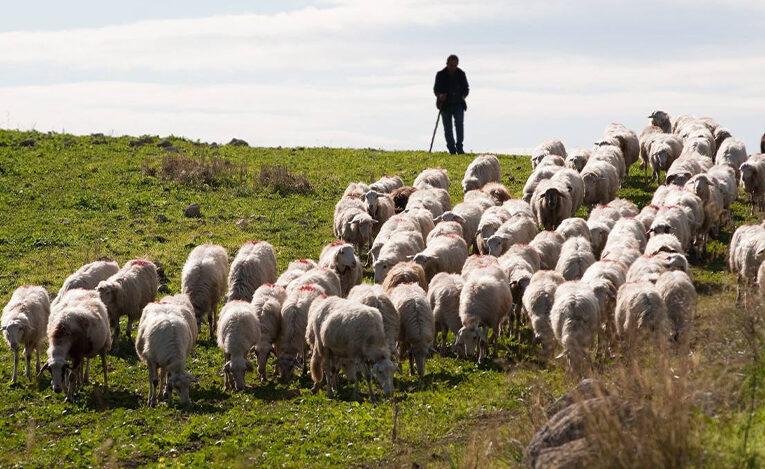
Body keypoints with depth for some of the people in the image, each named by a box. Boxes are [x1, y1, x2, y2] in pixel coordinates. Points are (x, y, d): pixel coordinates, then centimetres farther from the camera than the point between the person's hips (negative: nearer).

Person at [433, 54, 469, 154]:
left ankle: (459, 147, -11)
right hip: (445, 105, 0)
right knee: (448, 128, 2)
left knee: (459, 124, -17)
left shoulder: (461, 74, 4)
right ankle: (452, 149, 11)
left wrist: (463, 96, -7)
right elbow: (436, 89, 3)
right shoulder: (441, 75, -1)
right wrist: (439, 95, -19)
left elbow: (466, 89, 14)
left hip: (458, 104, 0)